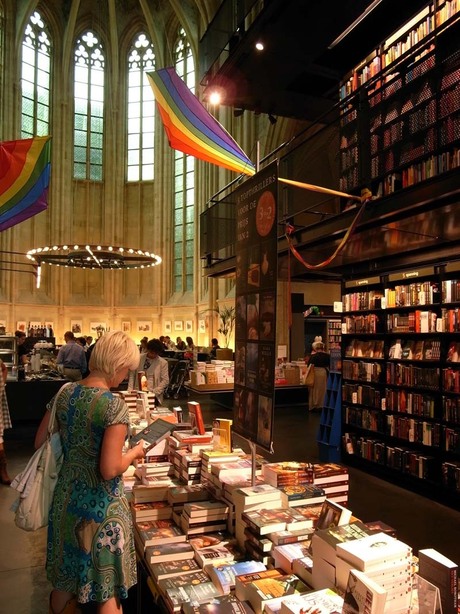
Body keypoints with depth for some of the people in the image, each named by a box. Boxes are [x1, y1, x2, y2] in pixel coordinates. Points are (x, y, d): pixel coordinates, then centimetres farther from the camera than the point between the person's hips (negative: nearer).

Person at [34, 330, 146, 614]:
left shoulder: (65, 394, -3)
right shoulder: (115, 406, -23)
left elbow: (40, 443, 7)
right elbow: (110, 470, -25)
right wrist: (134, 452, -7)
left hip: (65, 499, 6)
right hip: (100, 507, -6)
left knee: (64, 583, 26)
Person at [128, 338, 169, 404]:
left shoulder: (163, 362, -1)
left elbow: (165, 380, -2)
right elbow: (132, 374, 9)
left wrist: (154, 392, -11)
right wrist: (130, 390, 0)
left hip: (153, 396, -1)